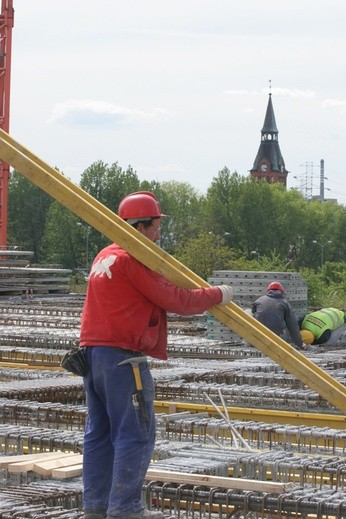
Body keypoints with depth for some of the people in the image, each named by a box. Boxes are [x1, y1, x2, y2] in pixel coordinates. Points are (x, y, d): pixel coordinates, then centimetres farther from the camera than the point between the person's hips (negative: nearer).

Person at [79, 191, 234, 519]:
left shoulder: (105, 256, 18)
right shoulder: (133, 259, -12)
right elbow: (175, 300, -14)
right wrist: (218, 295, -1)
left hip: (92, 351, 10)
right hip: (122, 356, -10)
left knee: (99, 431, 13)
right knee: (136, 433, -5)